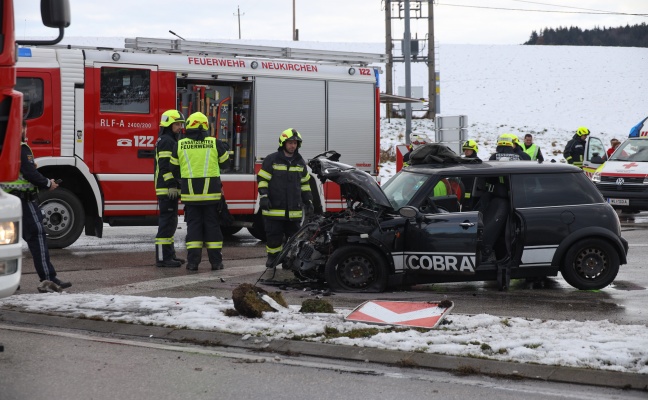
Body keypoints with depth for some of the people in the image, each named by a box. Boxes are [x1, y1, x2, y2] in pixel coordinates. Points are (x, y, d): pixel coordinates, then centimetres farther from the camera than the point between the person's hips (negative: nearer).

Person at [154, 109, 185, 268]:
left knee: (170, 222, 14)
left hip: (169, 189, 11)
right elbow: (165, 166, -20)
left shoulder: (169, 140, 21)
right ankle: (162, 257, -10)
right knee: (167, 222, -10)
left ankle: (169, 254, 19)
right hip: (167, 189, -11)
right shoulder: (166, 141, -12)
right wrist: (172, 185, -23)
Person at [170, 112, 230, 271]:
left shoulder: (180, 145, 0)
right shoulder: (215, 143, -3)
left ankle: (193, 261, 1)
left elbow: (174, 170, 9)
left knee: (193, 225, 6)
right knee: (212, 225, 7)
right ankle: (215, 261, 9)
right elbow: (225, 164, 9)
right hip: (211, 193, 0)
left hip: (190, 193, 0)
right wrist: (226, 151, 29)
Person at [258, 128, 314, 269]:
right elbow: (262, 179, -2)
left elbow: (305, 183, 20)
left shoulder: (300, 162, 13)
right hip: (274, 208, -4)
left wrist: (308, 201, 17)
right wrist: (263, 196, -12)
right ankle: (273, 257, 10)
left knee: (293, 235, 4)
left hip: (294, 209, 4)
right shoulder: (271, 160, -2)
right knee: (274, 234, -1)